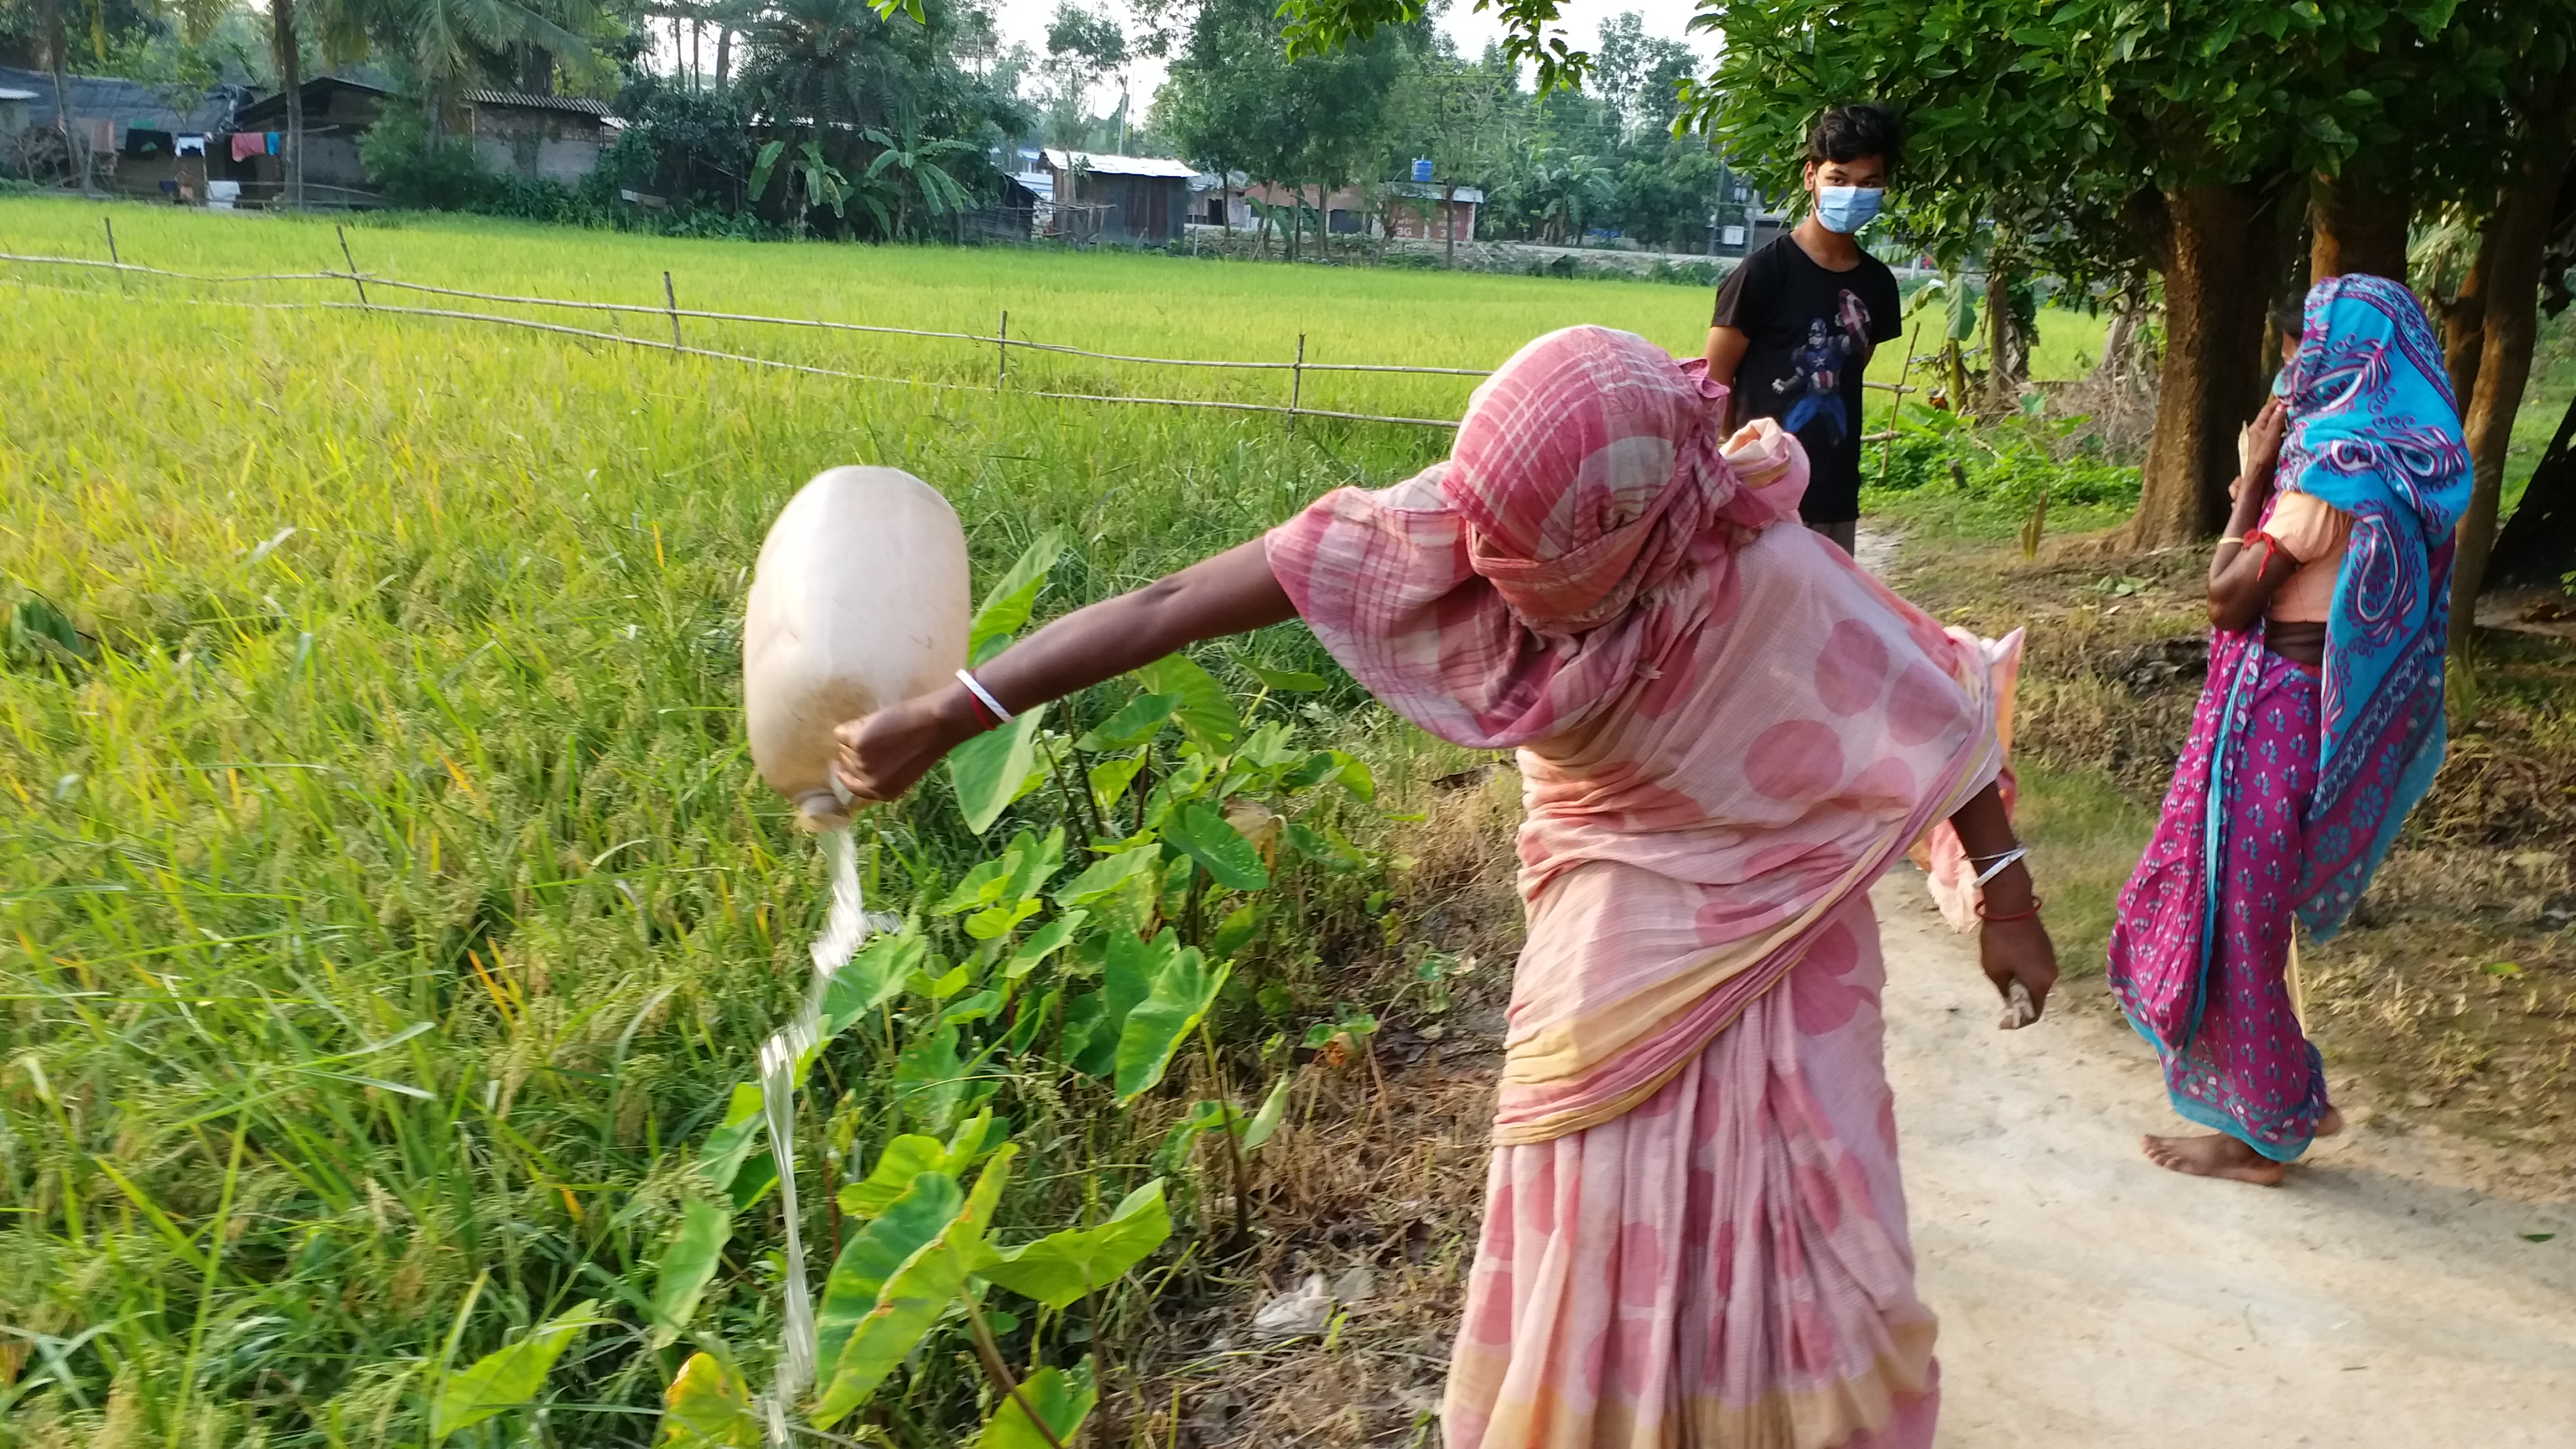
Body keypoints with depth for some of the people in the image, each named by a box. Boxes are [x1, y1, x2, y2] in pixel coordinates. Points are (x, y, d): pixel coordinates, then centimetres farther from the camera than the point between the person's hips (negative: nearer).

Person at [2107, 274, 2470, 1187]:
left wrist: (2252, 476, -7)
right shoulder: (2397, 462, 9)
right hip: (2311, 707, 10)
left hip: (2278, 711, -9)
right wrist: (2266, 477, 7)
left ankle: (2262, 1135, 17)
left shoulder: (2334, 467, -20)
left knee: (2237, 913, 2)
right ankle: (2292, 1099, 32)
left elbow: (2228, 599, -18)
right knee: (2246, 901, 21)